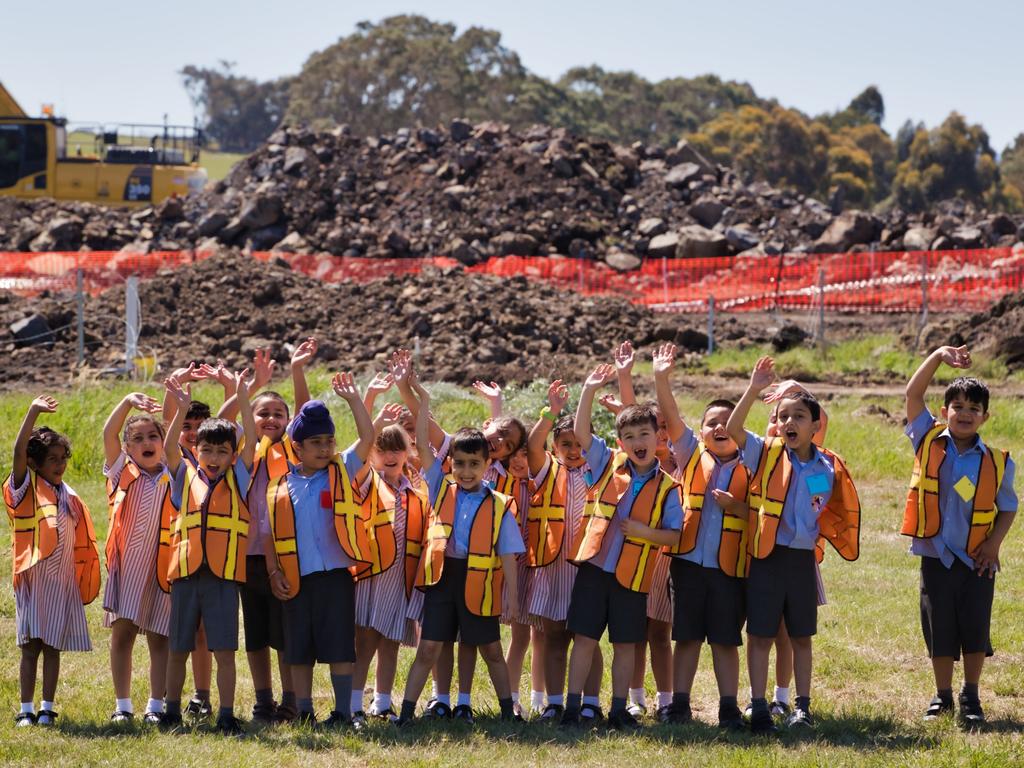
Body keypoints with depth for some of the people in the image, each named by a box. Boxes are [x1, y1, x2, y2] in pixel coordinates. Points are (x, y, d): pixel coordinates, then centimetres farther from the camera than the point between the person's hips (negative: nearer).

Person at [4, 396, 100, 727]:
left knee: (53, 647, 6)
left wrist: (82, 582, 11)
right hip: (33, 578, -4)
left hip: (63, 581, 4)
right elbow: (19, 452, -18)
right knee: (30, 645, -4)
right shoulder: (26, 488, -1)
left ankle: (47, 709, 11)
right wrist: (33, 412, -29)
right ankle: (27, 710, 0)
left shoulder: (69, 497, 12)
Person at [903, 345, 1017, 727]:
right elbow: (913, 394, -8)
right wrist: (938, 356, -18)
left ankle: (971, 697, 21)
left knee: (975, 630, 4)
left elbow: (1008, 507, 7)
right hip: (936, 556, 0)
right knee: (939, 630, 7)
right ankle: (942, 696, 22)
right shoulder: (929, 443, -2)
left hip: (977, 559, 0)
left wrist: (994, 543, -9)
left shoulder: (997, 462, -1)